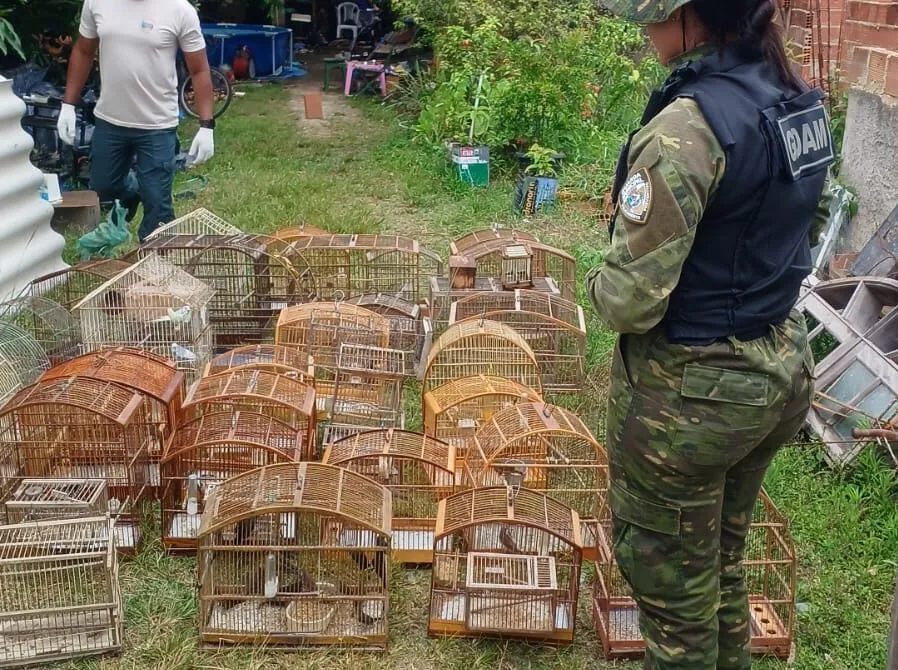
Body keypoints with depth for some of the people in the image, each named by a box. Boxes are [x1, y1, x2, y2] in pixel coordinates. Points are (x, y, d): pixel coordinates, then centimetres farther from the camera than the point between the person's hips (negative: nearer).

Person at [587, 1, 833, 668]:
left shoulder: (686, 127, -25)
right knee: (723, 564, 26)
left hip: (690, 390, -8)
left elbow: (631, 301, -25)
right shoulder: (804, 103, 1)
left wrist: (599, 283, -5)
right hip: (783, 367, 8)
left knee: (674, 590, 13)